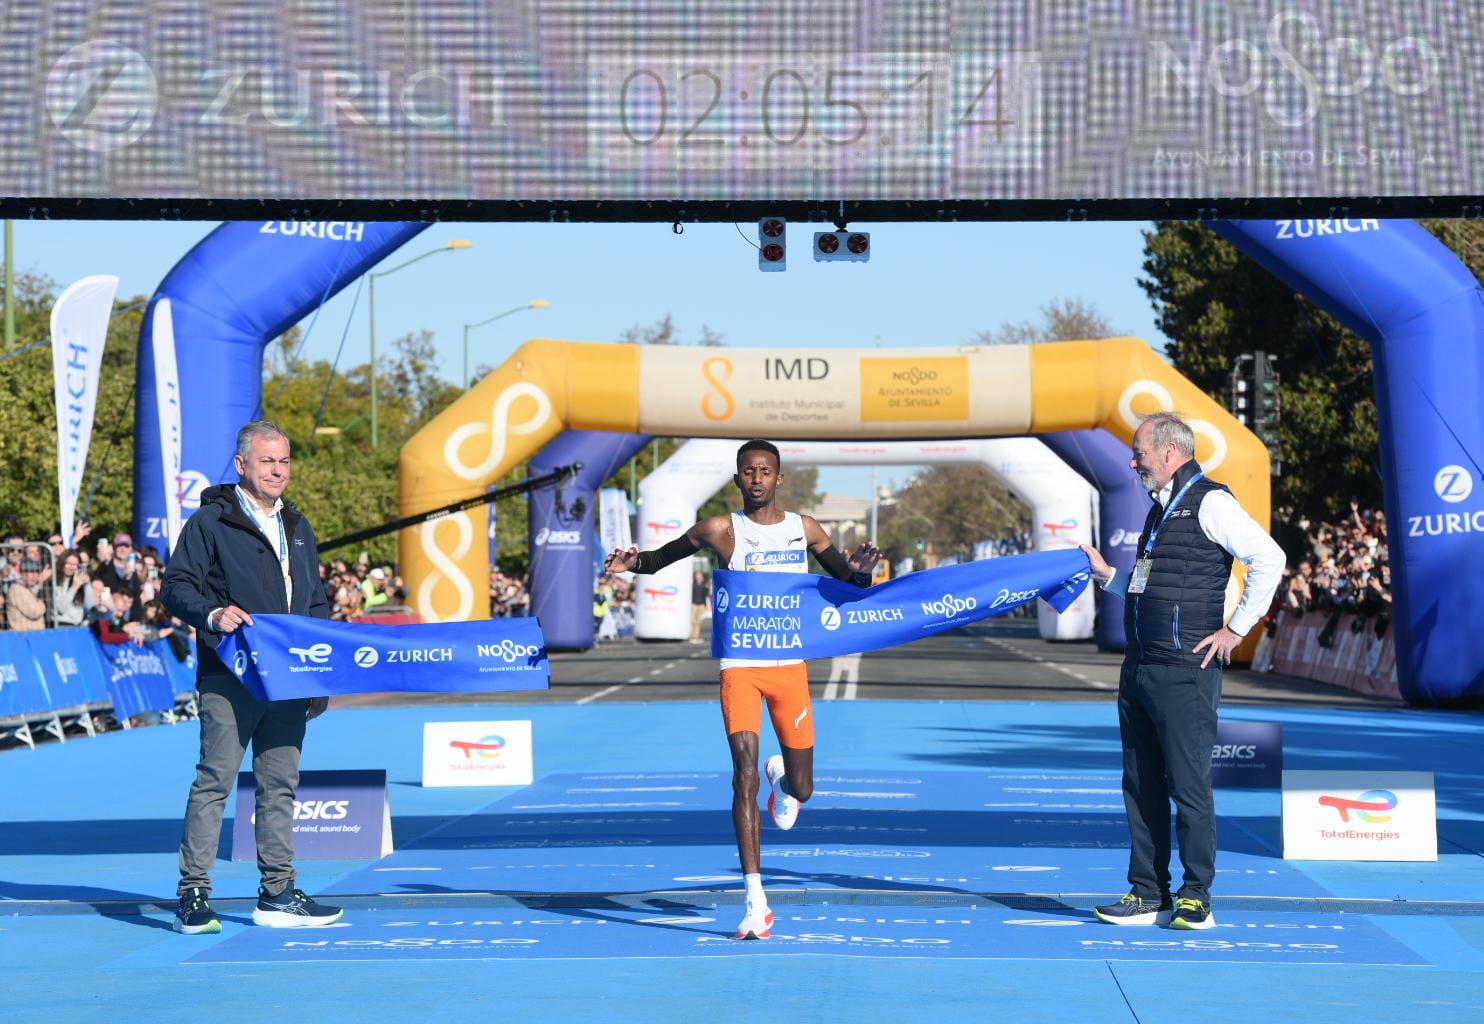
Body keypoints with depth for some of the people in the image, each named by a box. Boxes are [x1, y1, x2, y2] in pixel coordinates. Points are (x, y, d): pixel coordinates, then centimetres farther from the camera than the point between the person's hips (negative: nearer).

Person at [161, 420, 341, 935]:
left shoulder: (297, 527, 20)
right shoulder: (210, 522, 0)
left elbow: (317, 605, 23)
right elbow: (176, 587, -6)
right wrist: (213, 614, -26)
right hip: (228, 678, -6)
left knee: (280, 785, 7)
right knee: (214, 781, -8)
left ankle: (277, 894, 13)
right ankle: (193, 896, -5)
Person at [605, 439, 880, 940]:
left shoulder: (804, 529, 5)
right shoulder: (721, 531, -2)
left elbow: (850, 579, 14)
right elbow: (662, 557, 7)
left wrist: (861, 569, -10)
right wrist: (632, 561, -16)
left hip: (790, 667, 3)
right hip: (740, 668, -2)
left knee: (801, 788, 8)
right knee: (744, 774, -17)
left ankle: (783, 777, 50)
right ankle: (756, 901, -17)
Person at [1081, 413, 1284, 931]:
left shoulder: (1209, 502, -9)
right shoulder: (1161, 509, 20)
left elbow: (1269, 559, -17)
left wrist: (1236, 629, -15)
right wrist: (1106, 574, 17)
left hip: (1185, 671, -9)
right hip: (1140, 670, 9)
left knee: (1189, 785, -6)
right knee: (1141, 786, 10)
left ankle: (1196, 900, 0)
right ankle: (1148, 895, 16)